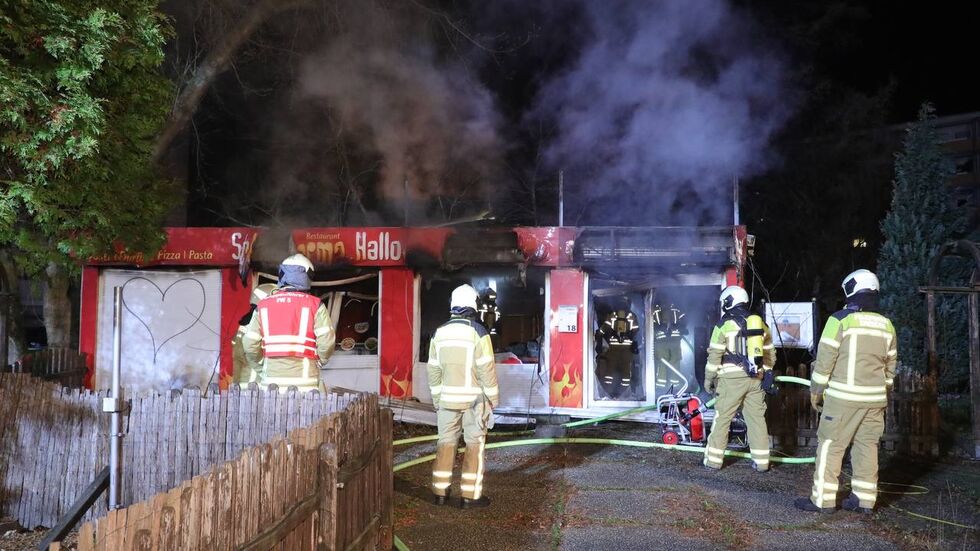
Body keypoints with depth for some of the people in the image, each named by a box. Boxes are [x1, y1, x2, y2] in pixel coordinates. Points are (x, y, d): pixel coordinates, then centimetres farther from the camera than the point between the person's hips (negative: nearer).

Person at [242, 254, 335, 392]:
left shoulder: (263, 305, 6)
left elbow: (250, 344, 3)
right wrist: (318, 362, 11)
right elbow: (326, 342, -8)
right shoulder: (315, 305, -2)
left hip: (271, 381, 2)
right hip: (303, 379, -2)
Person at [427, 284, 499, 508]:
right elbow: (486, 369, -12)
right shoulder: (477, 332, -11)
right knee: (474, 444, 3)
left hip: (447, 398, 4)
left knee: (446, 442, 12)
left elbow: (433, 369, 8)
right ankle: (470, 495, 3)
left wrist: (436, 399, 17)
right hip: (474, 398, -4)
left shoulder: (439, 333, 3)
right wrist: (493, 399, -2)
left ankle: (441, 492, 15)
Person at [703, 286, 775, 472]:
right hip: (755, 378, 5)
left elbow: (715, 355, -7)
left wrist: (709, 378, 1)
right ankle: (761, 461, 10)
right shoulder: (760, 323, 11)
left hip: (732, 378, -5)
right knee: (757, 418, 9)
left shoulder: (725, 324, -6)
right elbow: (770, 353, 16)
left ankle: (714, 459, 5)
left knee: (722, 418, 2)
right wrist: (766, 372, 26)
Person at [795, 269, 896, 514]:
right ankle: (864, 499, 16)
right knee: (867, 445, 12)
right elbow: (890, 365, 16)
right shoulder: (886, 325, 10)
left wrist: (815, 392, 1)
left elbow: (824, 360, -8)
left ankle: (822, 499, 1)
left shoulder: (840, 320, -8)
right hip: (875, 398, 6)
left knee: (830, 445, 0)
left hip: (844, 396, -6)